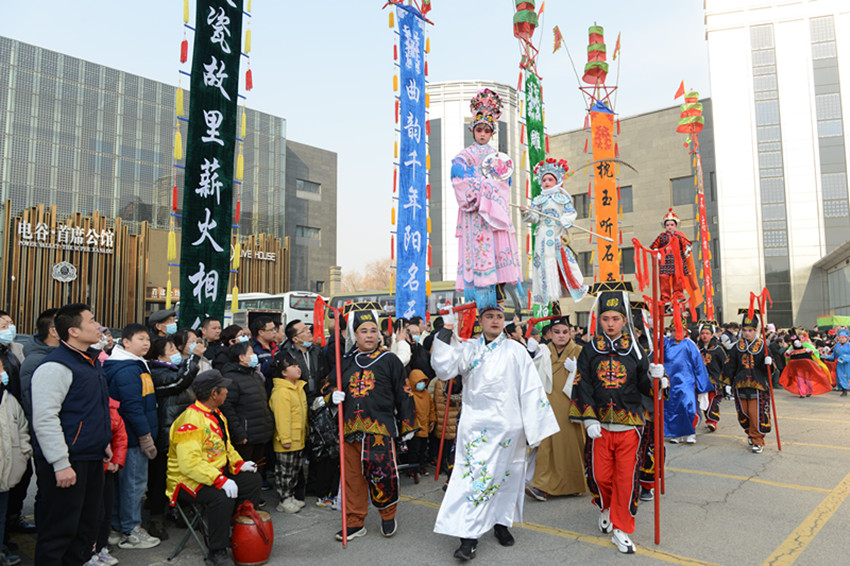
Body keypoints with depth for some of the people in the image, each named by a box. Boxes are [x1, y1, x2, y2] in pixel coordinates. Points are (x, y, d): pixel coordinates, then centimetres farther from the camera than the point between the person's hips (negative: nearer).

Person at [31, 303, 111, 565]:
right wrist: (61, 464, -22)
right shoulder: (56, 366, -17)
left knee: (88, 524, 17)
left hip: (93, 459, 9)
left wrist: (104, 443, 20)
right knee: (60, 530, 2)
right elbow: (44, 420, -22)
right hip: (68, 462, -9)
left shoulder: (91, 361, 13)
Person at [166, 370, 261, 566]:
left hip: (217, 474, 10)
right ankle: (217, 550, -14)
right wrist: (220, 481, -36)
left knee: (252, 480, 3)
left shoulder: (217, 415, 9)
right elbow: (190, 463, -33)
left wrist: (239, 464, 3)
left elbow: (226, 447, 21)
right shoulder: (190, 421, -25)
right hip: (188, 481, -10)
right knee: (222, 496, -33)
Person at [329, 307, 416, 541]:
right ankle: (355, 522, 26)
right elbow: (336, 386, 24)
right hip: (351, 428, 4)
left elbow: (403, 394, 4)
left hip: (380, 427, -4)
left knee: (382, 474, -3)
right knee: (352, 476, 10)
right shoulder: (346, 362, 11)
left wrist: (407, 425, 6)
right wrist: (335, 395, -1)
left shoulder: (389, 360, 1)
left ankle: (388, 516, 23)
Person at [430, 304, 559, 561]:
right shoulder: (468, 348, 7)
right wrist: (447, 331, -10)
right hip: (475, 424, 0)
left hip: (508, 424, 1)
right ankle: (469, 536, 0)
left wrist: (536, 426, -2)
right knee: (477, 475, -5)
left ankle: (501, 522, 31)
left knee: (506, 474, 11)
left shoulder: (515, 350, 4)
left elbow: (531, 389, 2)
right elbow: (443, 368, -8)